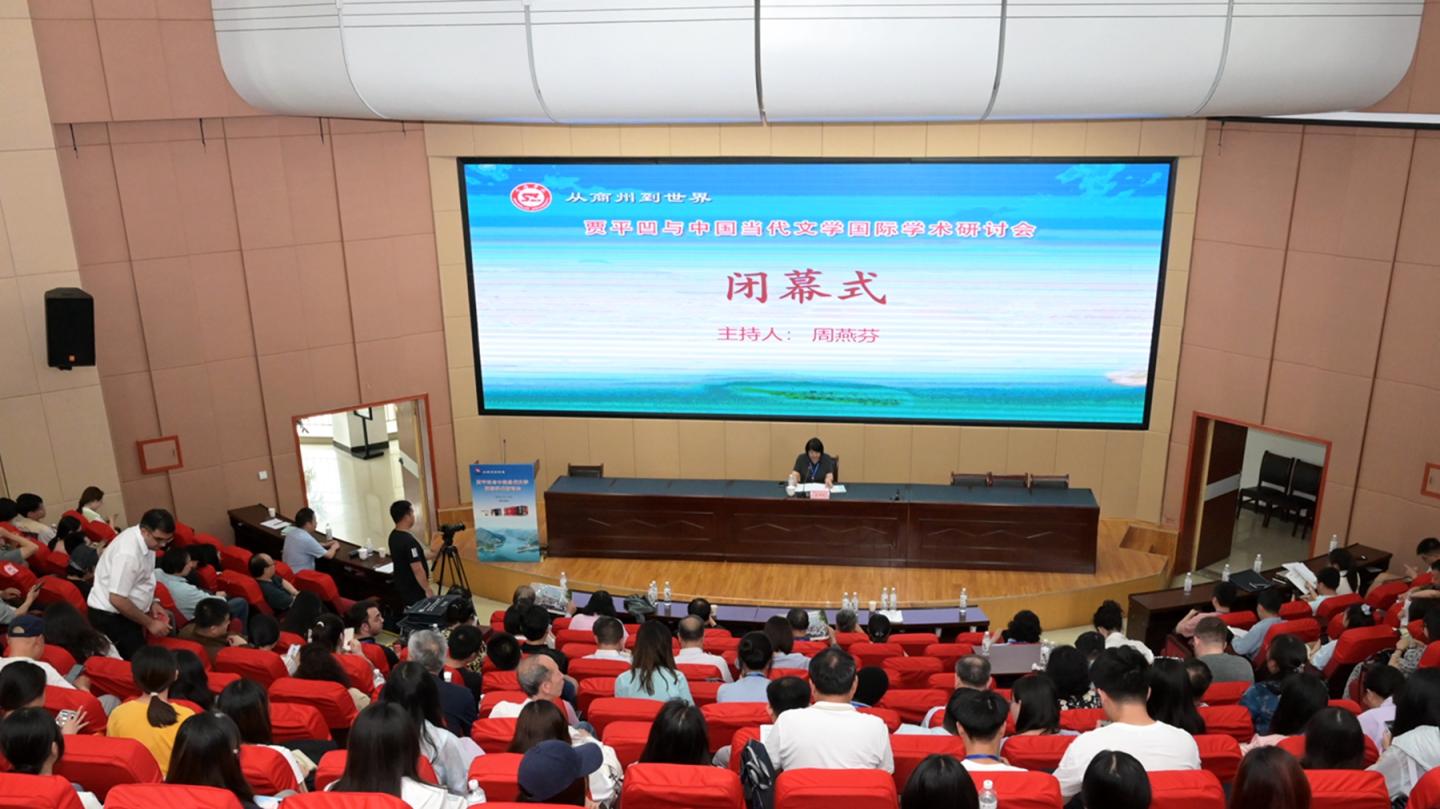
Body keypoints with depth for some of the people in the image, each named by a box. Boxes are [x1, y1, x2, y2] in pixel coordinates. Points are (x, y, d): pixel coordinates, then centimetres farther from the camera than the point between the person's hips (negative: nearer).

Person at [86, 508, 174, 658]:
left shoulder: (145, 539, -4)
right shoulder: (128, 553, -30)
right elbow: (117, 600, -27)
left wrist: (152, 603, 4)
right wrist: (150, 623, -19)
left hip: (122, 614, 8)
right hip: (110, 616, -8)